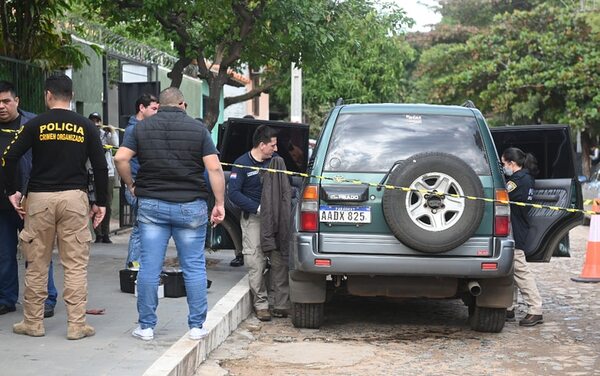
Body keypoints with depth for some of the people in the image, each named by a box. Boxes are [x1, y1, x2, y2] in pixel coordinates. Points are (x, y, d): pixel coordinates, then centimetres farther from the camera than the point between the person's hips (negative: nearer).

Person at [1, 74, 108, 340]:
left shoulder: (36, 125, 0)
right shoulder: (86, 127, 4)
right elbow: (100, 166, 2)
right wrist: (100, 203, 9)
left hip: (39, 198, 0)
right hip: (74, 197, 0)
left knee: (37, 264, 9)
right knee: (76, 265, 4)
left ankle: (33, 323, 16)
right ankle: (76, 325, 4)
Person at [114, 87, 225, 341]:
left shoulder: (142, 127, 5)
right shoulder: (198, 129, 1)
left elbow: (121, 158, -5)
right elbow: (214, 168, -6)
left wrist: (131, 185, 9)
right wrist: (219, 203, -3)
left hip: (151, 205, 1)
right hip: (190, 206, -1)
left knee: (149, 267, 4)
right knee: (194, 267, 6)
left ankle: (146, 326, 9)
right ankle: (196, 326, 10)